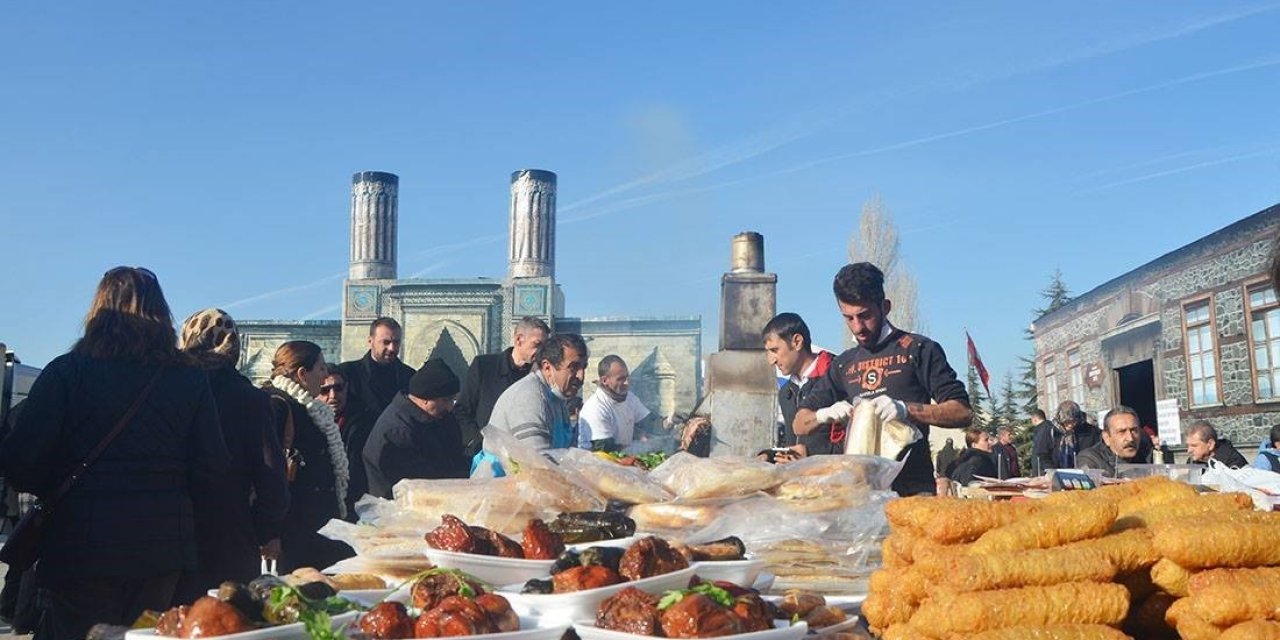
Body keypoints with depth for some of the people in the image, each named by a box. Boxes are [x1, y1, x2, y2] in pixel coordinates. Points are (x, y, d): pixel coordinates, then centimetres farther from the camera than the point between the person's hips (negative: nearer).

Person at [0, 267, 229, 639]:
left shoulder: (67, 372, -7)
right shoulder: (191, 381, -1)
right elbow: (211, 477, -3)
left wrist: (58, 490, 12)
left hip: (79, 549, -2)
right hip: (162, 553, 3)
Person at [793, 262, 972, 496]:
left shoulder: (917, 350, 3)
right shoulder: (844, 364, 17)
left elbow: (963, 413, -4)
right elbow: (799, 425, 18)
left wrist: (906, 409, -18)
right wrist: (824, 415, -4)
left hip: (912, 489, -4)